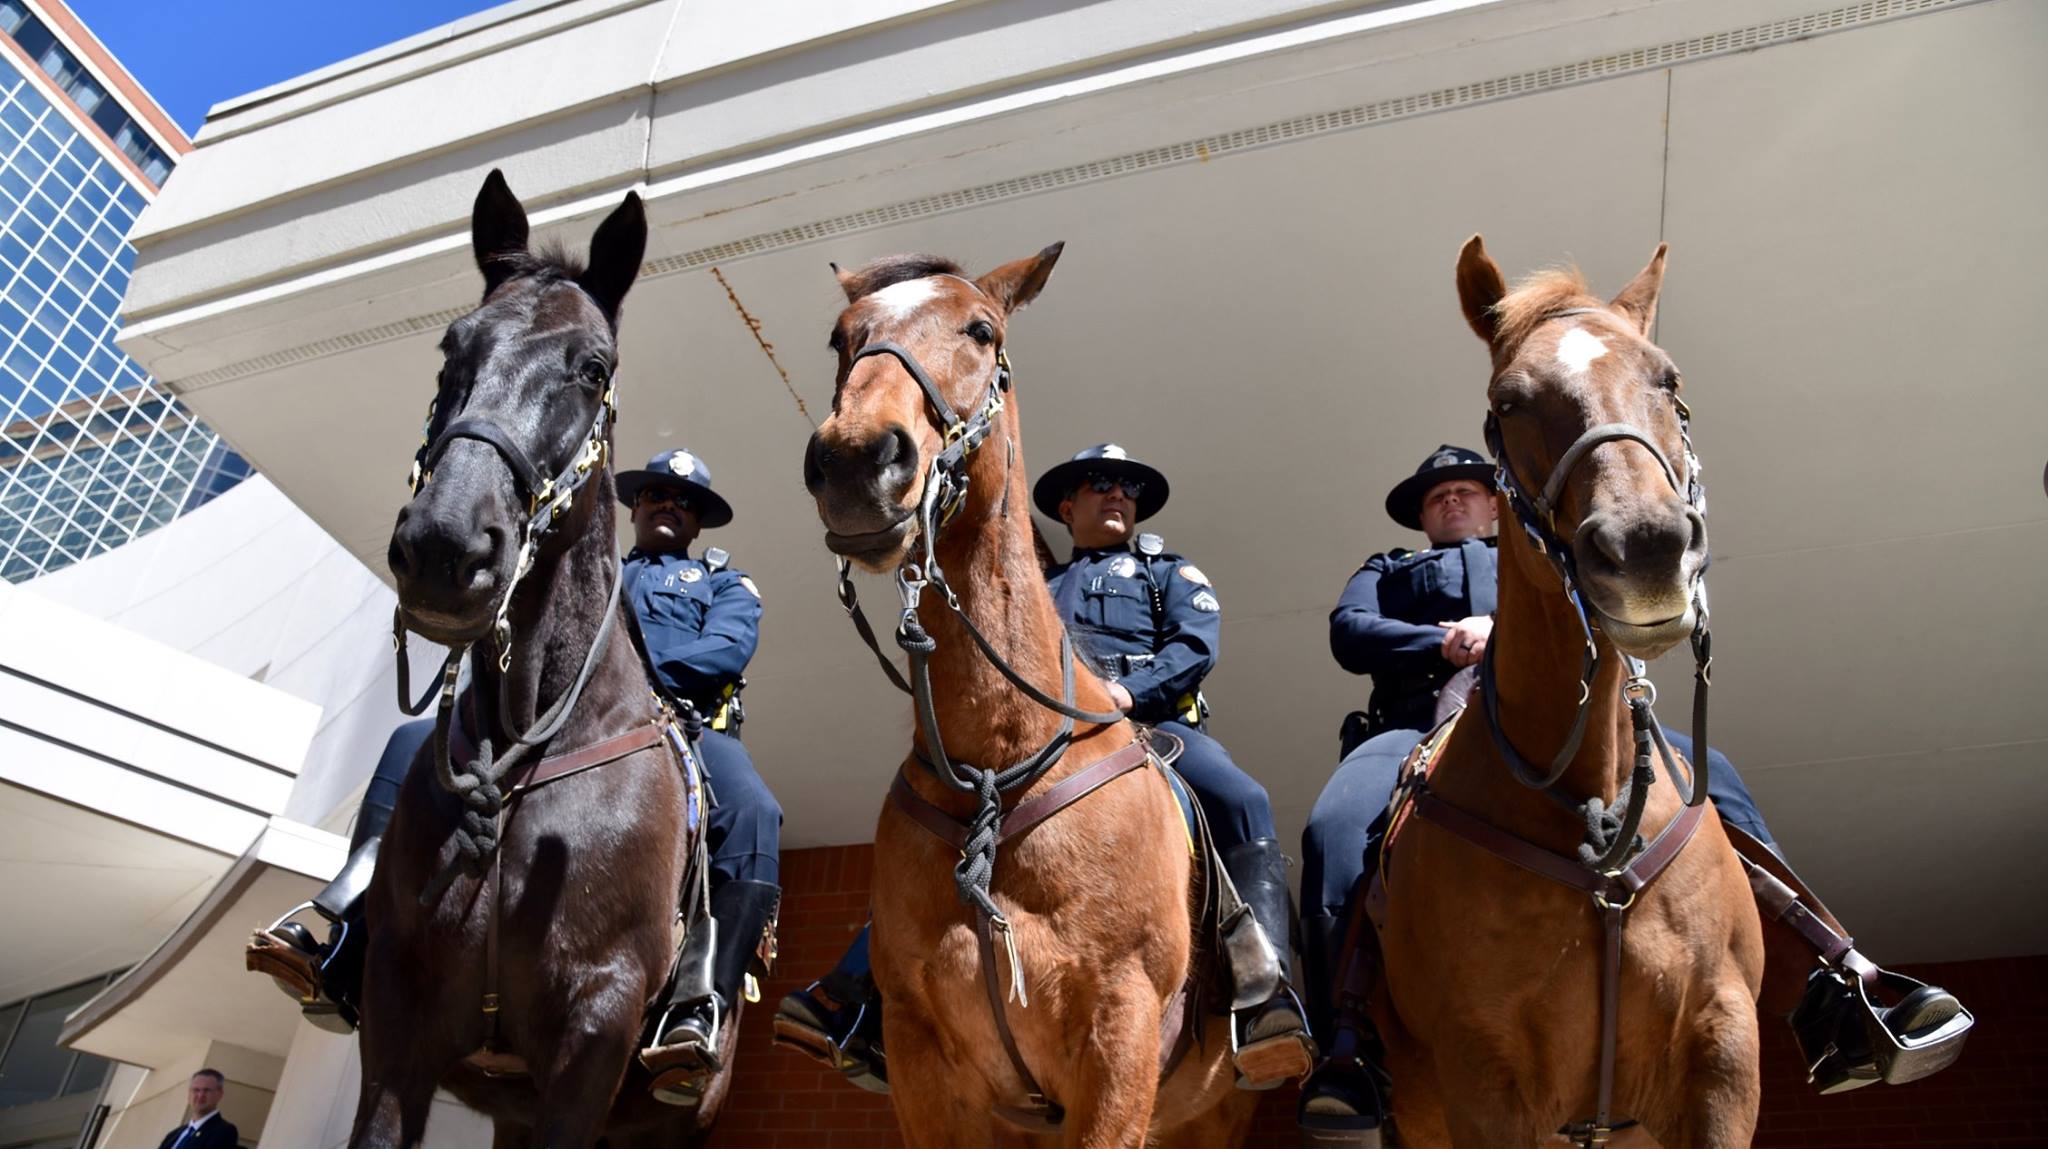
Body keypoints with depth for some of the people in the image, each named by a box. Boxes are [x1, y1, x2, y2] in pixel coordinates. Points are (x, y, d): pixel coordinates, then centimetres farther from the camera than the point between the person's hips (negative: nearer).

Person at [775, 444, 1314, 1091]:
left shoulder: (1168, 571, 25)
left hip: (1152, 721, -2)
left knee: (1241, 801, -33)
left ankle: (1265, 996, -41)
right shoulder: (1039, 588, 32)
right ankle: (849, 999, -16)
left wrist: (1128, 692, -14)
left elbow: (1197, 647, 5)